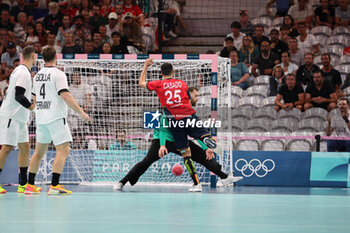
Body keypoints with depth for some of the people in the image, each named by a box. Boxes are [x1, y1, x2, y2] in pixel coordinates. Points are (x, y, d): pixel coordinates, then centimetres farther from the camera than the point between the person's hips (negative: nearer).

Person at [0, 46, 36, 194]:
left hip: (19, 118, 10)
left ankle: (23, 184, 12)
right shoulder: (23, 73, -16)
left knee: (25, 147, 9)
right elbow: (18, 96, -23)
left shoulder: (22, 71, 14)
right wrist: (32, 107, -16)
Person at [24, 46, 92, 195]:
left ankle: (30, 186, 15)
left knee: (39, 151, 15)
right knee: (63, 150, -8)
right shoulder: (58, 74, -10)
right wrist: (81, 112, -16)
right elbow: (65, 95, -19)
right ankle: (54, 186, -18)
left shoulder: (37, 76, 13)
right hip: (56, 117, -8)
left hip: (41, 118, 8)